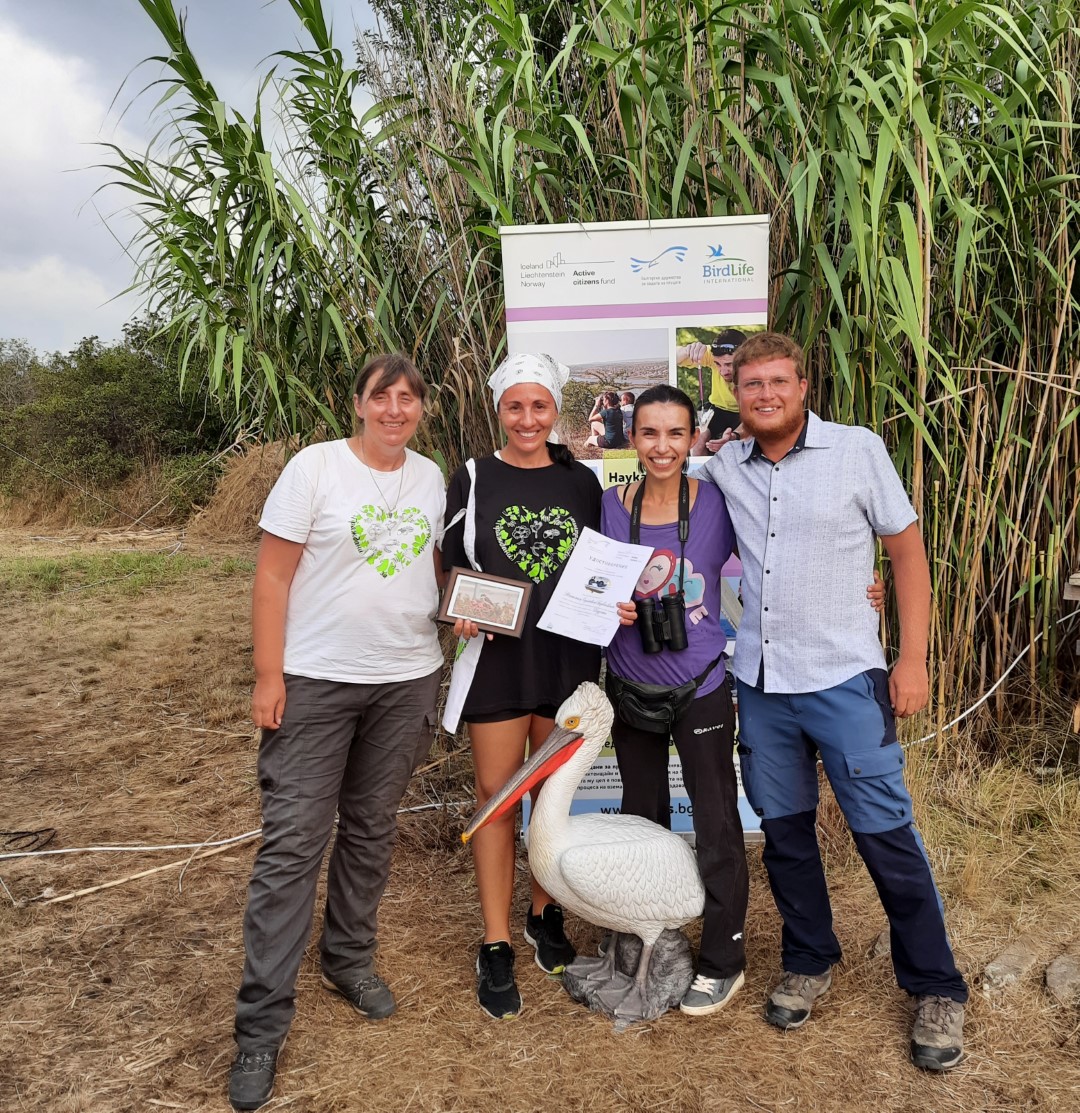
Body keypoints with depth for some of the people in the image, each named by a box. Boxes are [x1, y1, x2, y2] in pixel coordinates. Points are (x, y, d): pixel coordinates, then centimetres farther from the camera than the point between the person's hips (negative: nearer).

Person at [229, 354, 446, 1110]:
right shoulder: (315, 467, -8)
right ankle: (262, 1023, 11)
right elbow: (272, 577, -9)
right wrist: (268, 675, -13)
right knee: (292, 842, -1)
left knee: (372, 829, 15)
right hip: (315, 681, -4)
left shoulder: (431, 476, 7)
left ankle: (350, 959, 36)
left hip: (407, 680, 5)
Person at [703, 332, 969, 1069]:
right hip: (759, 680, 4)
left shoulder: (859, 450, -5)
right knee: (784, 829, 14)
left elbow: (908, 550, -2)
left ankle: (937, 989, 23)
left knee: (886, 834, 2)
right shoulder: (723, 469, 3)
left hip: (844, 679, -3)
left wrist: (913, 658, -6)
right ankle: (809, 963, 35)